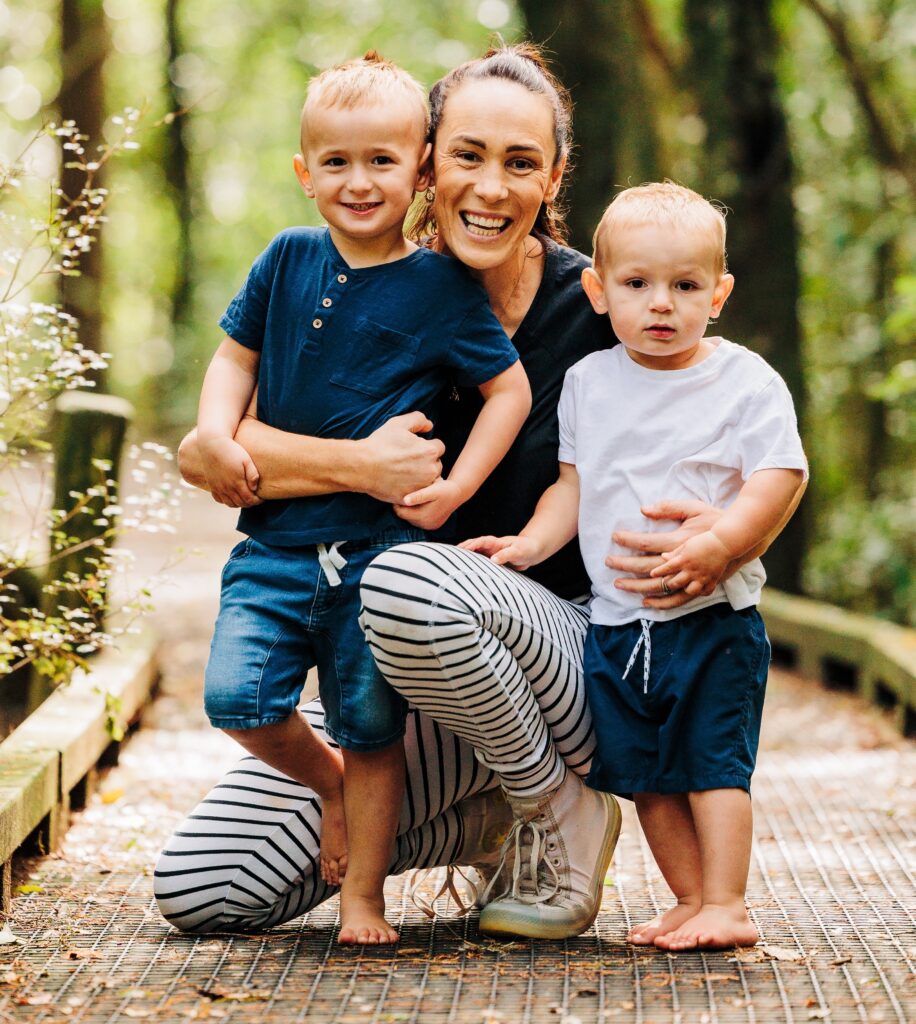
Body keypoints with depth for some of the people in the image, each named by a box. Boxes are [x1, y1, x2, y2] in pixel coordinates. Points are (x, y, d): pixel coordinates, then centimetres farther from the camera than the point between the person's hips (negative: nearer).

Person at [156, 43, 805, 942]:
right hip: (393, 679, 4)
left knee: (410, 581, -39)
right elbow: (203, 449, -11)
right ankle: (484, 824, 12)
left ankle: (560, 810, -11)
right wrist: (359, 465, -26)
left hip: (567, 657, -4)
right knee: (196, 888, -8)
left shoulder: (595, 309, -7)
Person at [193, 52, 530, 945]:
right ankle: (325, 780, 19)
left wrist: (456, 486, -8)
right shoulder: (287, 261, 6)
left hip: (380, 545, -3)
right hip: (275, 539, 3)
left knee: (369, 729, 3)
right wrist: (216, 434, -4)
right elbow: (235, 356, 15)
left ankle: (362, 900, 19)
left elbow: (510, 387, 2)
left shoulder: (441, 288, -3)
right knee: (237, 696, -12)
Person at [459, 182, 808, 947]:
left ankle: (726, 906, 2)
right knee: (645, 772, 8)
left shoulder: (747, 381, -7)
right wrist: (531, 543, 0)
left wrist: (717, 545, -26)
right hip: (615, 620, 5)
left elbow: (777, 479, -13)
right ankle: (693, 900, 19)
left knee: (713, 760, -6)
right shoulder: (588, 381, 7)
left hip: (713, 616, -5)